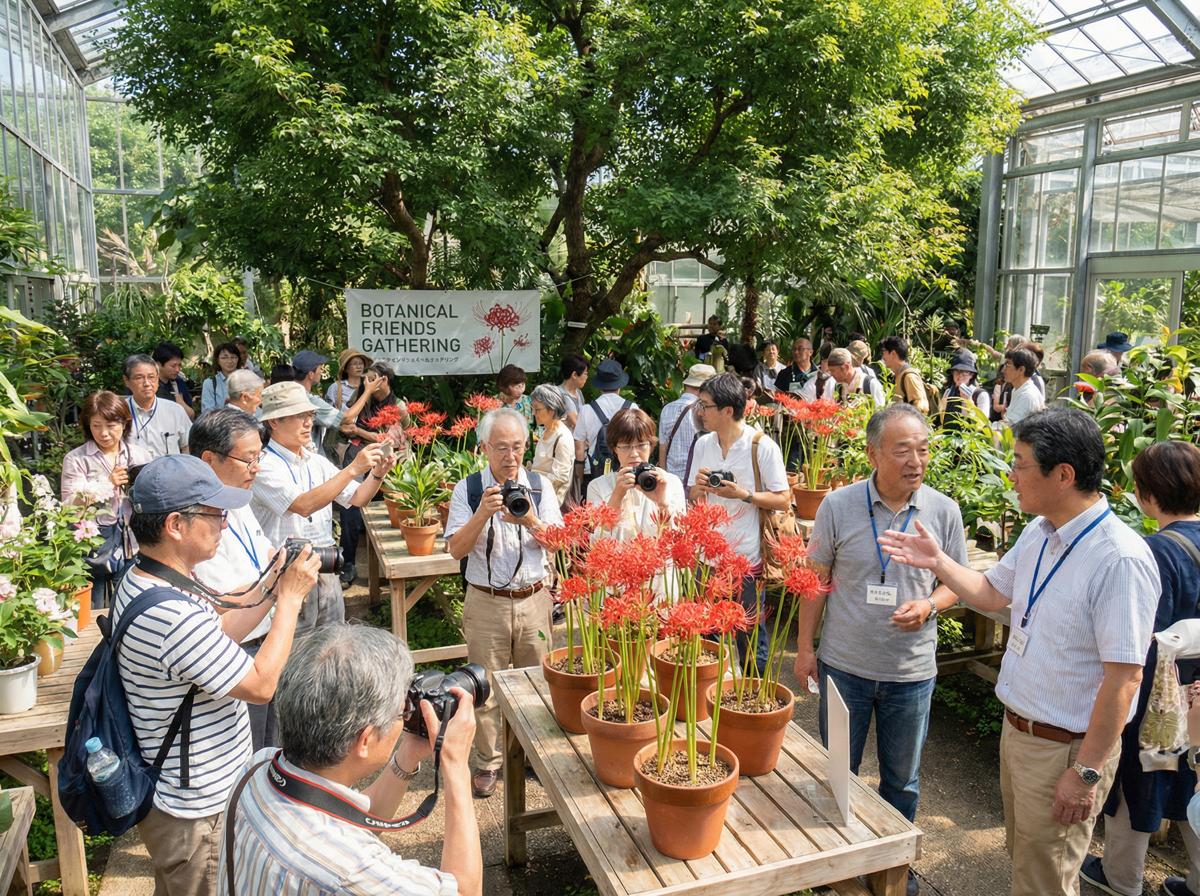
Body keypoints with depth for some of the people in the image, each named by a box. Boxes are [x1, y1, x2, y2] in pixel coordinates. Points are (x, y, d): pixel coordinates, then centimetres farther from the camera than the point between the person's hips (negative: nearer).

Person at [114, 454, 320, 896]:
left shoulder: (141, 580, -2)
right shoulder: (172, 615, -35)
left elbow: (215, 637, 7)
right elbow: (261, 685, -26)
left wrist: (270, 586, -1)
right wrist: (290, 597, -19)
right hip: (192, 812, -9)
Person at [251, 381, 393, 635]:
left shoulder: (317, 462, 8)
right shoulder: (264, 466, -14)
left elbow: (357, 499, 10)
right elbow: (304, 506, -27)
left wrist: (377, 474, -10)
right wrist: (353, 469, -28)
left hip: (326, 572, 6)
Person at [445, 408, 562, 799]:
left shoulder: (540, 486, 3)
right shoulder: (467, 490, -2)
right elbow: (457, 549, -10)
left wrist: (531, 522, -23)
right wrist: (483, 514, -25)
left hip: (534, 600, 2)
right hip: (486, 602, -1)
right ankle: (487, 763, 23)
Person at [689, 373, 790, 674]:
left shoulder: (763, 447, -11)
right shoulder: (703, 444, 6)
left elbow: (783, 500, -10)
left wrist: (742, 494, -23)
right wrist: (698, 488, -9)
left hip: (746, 558, -5)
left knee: (750, 636, 10)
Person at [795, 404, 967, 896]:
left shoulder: (944, 512, -8)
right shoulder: (838, 506, -11)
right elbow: (816, 579, -3)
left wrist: (928, 605, -20)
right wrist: (805, 647, -2)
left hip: (911, 671, 1)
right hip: (844, 665, -1)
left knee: (902, 779, 20)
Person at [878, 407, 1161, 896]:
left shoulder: (1122, 560, -27)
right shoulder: (1037, 534, 1)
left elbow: (1124, 676, -26)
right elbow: (991, 594, 17)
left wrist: (1086, 772, -21)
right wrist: (937, 561, 4)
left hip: (1065, 749, -7)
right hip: (1016, 729, 8)